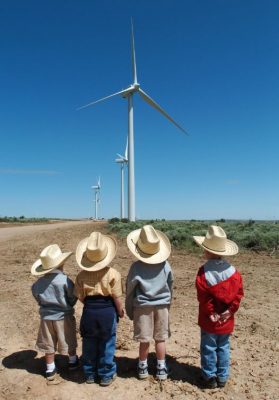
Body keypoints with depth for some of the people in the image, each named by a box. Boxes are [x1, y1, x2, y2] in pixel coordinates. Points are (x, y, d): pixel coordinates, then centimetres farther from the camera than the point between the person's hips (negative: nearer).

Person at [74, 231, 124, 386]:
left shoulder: (82, 275, -8)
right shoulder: (113, 274, -15)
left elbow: (81, 297, -1)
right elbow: (116, 298, -10)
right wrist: (120, 311, 8)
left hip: (89, 311, 2)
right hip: (107, 311, -2)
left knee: (89, 345, 19)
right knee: (107, 345, 14)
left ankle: (90, 374, 34)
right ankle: (106, 375, 28)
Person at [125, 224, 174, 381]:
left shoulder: (136, 267, -15)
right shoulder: (165, 265, -9)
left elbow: (130, 290, -7)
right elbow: (170, 286, 3)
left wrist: (129, 311, 6)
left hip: (142, 306, -2)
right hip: (162, 306, 2)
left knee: (144, 340, 11)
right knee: (161, 339, 14)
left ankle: (143, 368, 28)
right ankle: (161, 369, 26)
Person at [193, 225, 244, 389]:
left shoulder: (204, 271, -18)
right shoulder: (233, 270, -5)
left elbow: (203, 297, -19)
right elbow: (239, 292, -6)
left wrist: (211, 313, -9)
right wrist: (230, 310, -6)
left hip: (209, 319, -4)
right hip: (227, 320, 4)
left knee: (209, 348, 11)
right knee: (223, 347, 17)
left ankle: (210, 377, 21)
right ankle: (222, 377, 27)